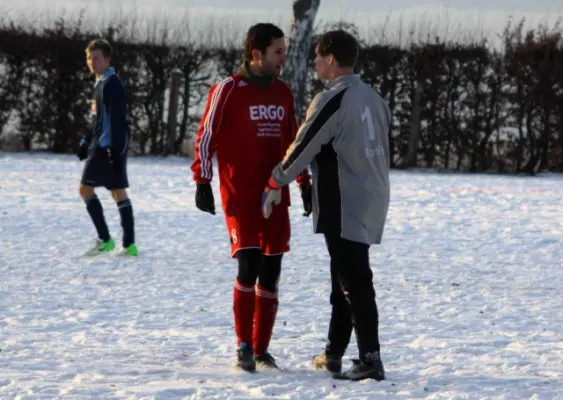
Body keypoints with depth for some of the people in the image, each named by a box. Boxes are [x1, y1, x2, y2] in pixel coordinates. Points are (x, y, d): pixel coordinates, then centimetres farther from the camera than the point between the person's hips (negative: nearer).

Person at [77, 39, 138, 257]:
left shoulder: (111, 84, -12)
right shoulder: (101, 83, 18)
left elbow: (117, 119, -19)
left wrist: (114, 149, -24)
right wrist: (86, 143, 23)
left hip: (108, 147, -10)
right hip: (102, 146, 10)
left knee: (86, 188, -7)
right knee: (118, 192, 6)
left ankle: (105, 240, -7)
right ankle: (129, 245, 4)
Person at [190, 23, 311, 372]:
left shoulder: (283, 93, 11)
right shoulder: (229, 90, -6)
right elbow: (206, 137, -5)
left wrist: (304, 183, 16)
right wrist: (203, 183, -11)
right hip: (240, 196, -5)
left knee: (270, 274, 4)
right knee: (249, 266, -15)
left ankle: (261, 349, 12)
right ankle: (244, 347, -4)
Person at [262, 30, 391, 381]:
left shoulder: (332, 101, -15)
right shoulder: (374, 99, 12)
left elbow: (302, 148, -11)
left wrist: (275, 185, 2)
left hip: (345, 208, -9)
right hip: (373, 203, 9)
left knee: (354, 283, -9)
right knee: (344, 279, 17)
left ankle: (371, 359, -14)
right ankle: (333, 353, 24)